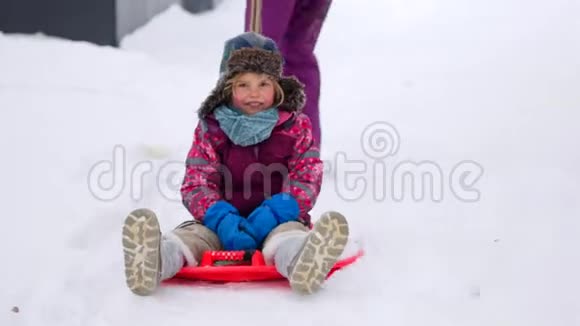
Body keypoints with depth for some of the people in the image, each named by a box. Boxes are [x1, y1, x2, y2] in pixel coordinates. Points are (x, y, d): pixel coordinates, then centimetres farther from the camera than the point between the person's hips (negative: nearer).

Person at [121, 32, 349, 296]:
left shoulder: (296, 127, 7)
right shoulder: (211, 128, 7)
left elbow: (306, 180, -1)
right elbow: (197, 183, 0)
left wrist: (274, 212, -21)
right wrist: (221, 219, -21)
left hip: (276, 221, -1)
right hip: (225, 222, 2)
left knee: (289, 234, -36)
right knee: (191, 235, -30)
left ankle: (304, 261, -71)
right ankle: (154, 257, -61)